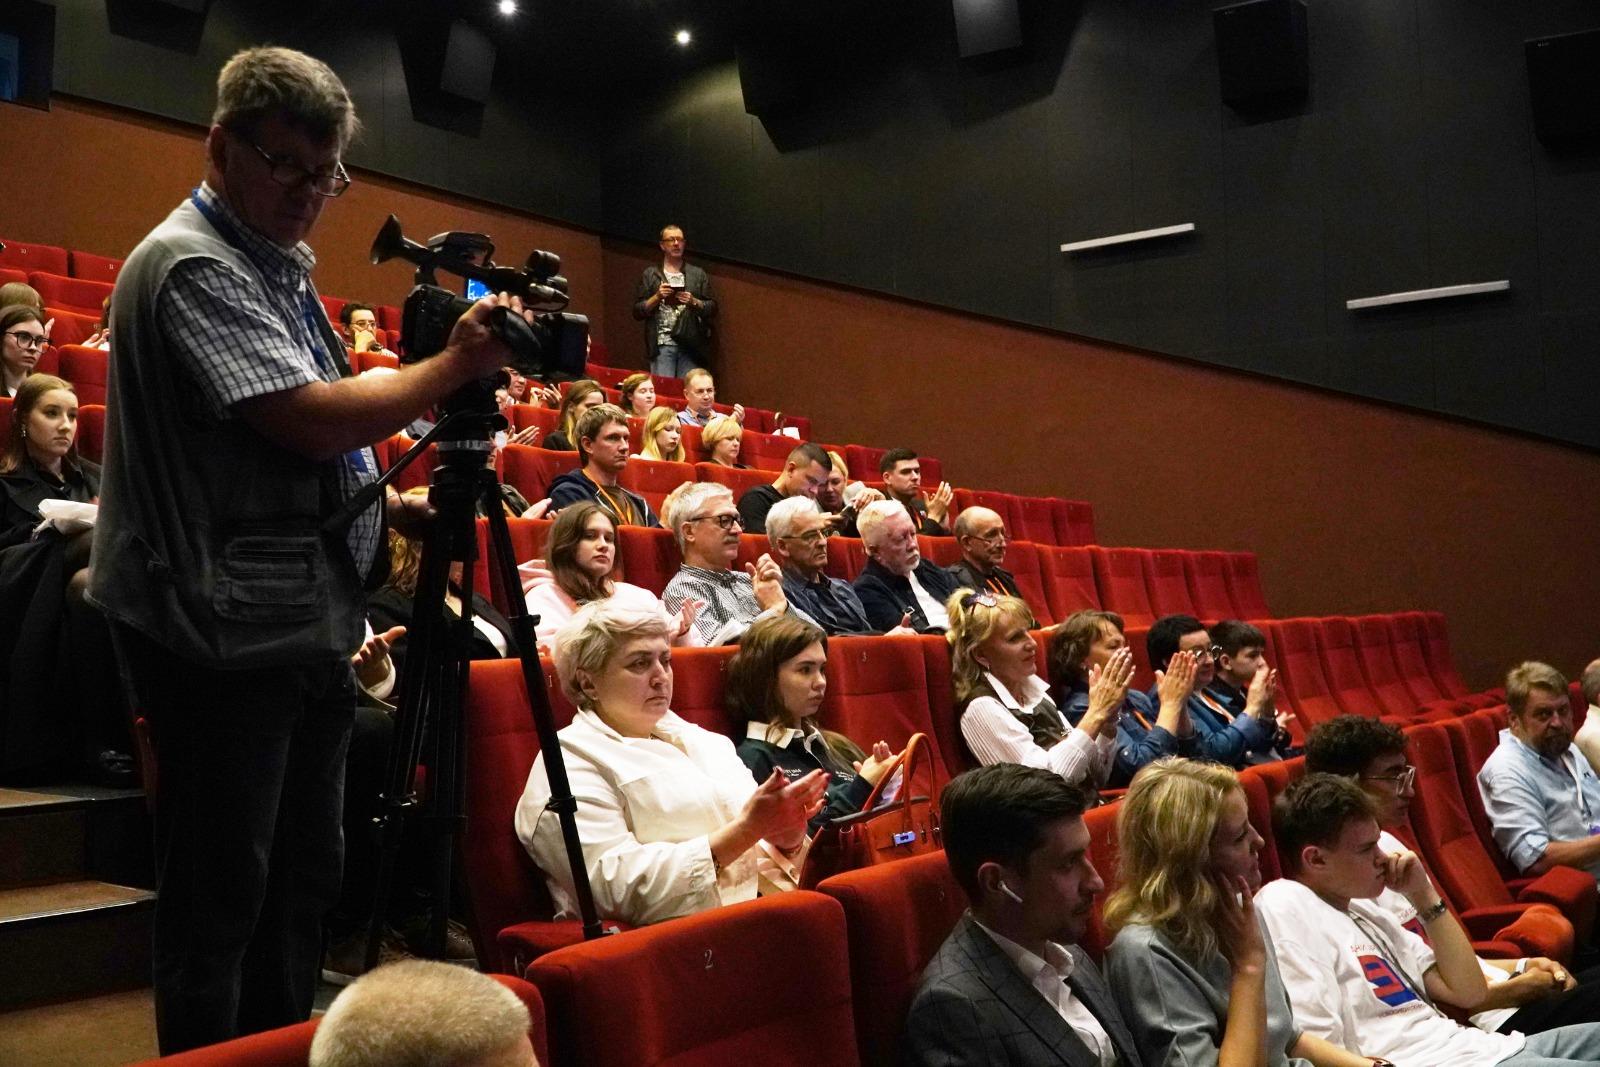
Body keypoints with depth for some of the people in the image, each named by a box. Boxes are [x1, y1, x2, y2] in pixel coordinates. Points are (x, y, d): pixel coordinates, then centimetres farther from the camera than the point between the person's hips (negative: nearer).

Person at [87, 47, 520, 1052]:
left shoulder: (276, 264, 17)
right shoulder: (193, 265, -12)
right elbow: (311, 417, -22)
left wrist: (392, 506, 11)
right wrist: (452, 367, -13)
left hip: (309, 619, 10)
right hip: (231, 626, -10)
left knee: (303, 879, 17)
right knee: (222, 892, 0)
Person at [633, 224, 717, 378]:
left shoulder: (698, 274, 14)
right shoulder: (650, 274, 11)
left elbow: (712, 309, 11)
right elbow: (637, 311, 8)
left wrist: (694, 302, -6)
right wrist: (657, 297, -7)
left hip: (691, 344, 1)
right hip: (662, 344, -1)